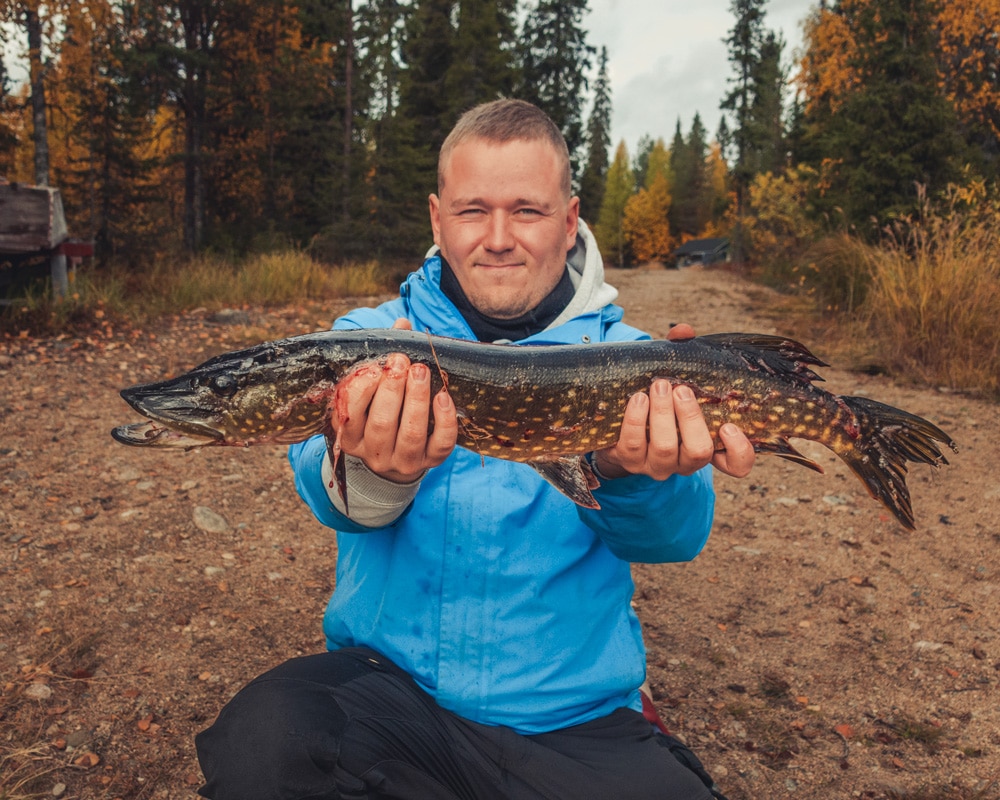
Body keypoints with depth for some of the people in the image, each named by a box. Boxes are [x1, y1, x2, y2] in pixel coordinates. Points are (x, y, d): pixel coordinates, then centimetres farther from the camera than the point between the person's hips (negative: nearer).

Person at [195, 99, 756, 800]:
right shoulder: (369, 336, 3)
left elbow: (675, 532, -12)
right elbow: (324, 484, -16)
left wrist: (631, 474, -35)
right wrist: (371, 476, -39)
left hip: (578, 713, 1)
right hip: (389, 682, 0)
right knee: (259, 743, -27)